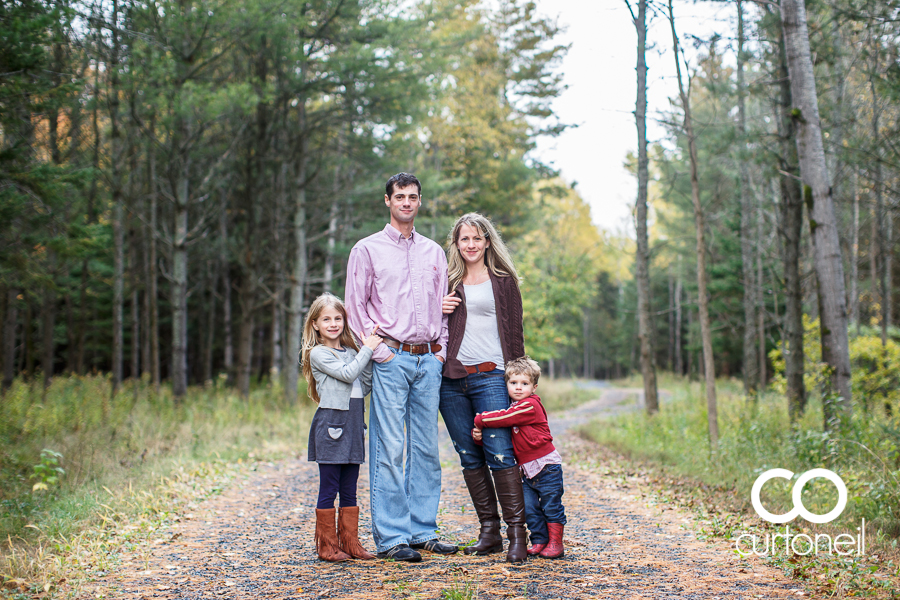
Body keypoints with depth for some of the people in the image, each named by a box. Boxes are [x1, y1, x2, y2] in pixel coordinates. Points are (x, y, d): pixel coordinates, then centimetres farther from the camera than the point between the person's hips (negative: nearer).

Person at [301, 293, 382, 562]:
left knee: (349, 491, 10)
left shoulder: (351, 352, 17)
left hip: (353, 426, 6)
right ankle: (326, 546, 7)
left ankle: (350, 543, 16)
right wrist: (368, 349, -11)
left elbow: (364, 387, 11)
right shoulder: (318, 354, -4)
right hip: (330, 424, -6)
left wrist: (370, 355, 2)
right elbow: (347, 374, -16)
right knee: (329, 489, -1)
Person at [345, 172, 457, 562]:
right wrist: (378, 350, -7)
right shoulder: (367, 250, 4)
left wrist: (441, 350, 7)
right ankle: (390, 538, -3)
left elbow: (443, 306, 18)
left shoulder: (434, 252, 17)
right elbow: (355, 307, 1)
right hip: (391, 359, -4)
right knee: (389, 449, -7)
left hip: (429, 360, 4)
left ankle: (423, 532, 13)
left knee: (426, 449, 6)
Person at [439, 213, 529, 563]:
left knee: (500, 455, -12)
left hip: (490, 377, -3)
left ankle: (517, 533, -7)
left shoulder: (503, 280, 8)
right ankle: (489, 532, 12)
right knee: (470, 458, 5)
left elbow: (515, 333, 7)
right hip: (451, 378, 4)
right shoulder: (447, 282, 15)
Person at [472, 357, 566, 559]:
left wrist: (480, 419, -13)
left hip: (547, 466, -8)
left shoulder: (531, 406, -15)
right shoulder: (513, 409, 10)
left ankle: (555, 543, 9)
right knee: (530, 508, 5)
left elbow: (503, 418, -26)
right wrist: (479, 435, -4)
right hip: (528, 470, 8)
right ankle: (539, 541, 15)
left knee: (551, 506, 0)